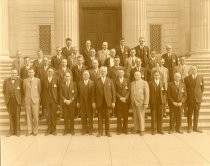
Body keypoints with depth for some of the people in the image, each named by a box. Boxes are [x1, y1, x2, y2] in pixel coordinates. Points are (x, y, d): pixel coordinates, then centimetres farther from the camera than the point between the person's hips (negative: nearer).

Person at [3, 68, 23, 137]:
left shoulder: (20, 81, -3)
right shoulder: (6, 81, 3)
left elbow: (22, 91, 2)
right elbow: (4, 91, 10)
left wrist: (20, 99, -1)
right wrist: (6, 99, 6)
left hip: (17, 101, -2)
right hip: (9, 101, 2)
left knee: (17, 116, 1)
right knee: (11, 116, 6)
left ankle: (17, 131, 10)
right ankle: (11, 131, 13)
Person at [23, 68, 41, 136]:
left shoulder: (37, 80, 2)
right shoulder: (25, 80, 6)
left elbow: (39, 90, 10)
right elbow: (24, 90, 15)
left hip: (35, 100, -1)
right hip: (27, 100, 2)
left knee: (36, 116, -3)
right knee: (28, 116, 4)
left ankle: (35, 130, 9)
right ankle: (29, 130, 13)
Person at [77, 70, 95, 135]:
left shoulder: (92, 83, 2)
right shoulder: (80, 83, 10)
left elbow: (93, 93, -4)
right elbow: (78, 93, 6)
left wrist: (93, 102, -10)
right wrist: (78, 102, 1)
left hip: (89, 102, -2)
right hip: (82, 102, 2)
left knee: (90, 116, 3)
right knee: (83, 116, 5)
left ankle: (90, 130, 12)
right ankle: (84, 129, 14)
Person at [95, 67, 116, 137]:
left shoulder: (110, 81, 9)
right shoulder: (97, 81, 6)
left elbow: (113, 92, 6)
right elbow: (95, 92, 3)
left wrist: (113, 102, -1)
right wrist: (94, 102, -2)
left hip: (108, 102, 0)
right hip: (99, 102, 0)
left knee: (107, 117, 3)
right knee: (100, 117, 3)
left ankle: (107, 132, 13)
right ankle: (100, 132, 11)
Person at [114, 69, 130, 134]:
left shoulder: (127, 81, 9)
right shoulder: (115, 81, 5)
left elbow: (129, 90, 4)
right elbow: (115, 91, 0)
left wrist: (125, 98, -9)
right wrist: (120, 98, -9)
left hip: (126, 101, 1)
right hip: (118, 101, -1)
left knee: (125, 116, 2)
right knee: (119, 116, 0)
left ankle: (125, 129, 10)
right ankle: (119, 130, 6)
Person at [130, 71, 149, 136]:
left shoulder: (144, 83, -4)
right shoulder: (132, 83, 12)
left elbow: (147, 94, -9)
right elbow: (131, 93, 13)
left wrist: (146, 103, -15)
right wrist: (131, 102, 7)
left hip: (141, 103, -5)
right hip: (133, 103, 5)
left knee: (141, 117, -1)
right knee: (135, 117, 8)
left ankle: (142, 130, 7)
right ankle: (136, 129, 17)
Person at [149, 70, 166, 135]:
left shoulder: (162, 83, 11)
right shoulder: (150, 83, -1)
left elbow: (164, 92, 14)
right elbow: (149, 92, -5)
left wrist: (163, 98, 1)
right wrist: (150, 100, -11)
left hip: (160, 101, 3)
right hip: (153, 102, -3)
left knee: (160, 115, 6)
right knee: (153, 115, 1)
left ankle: (159, 129, 15)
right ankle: (154, 130, 8)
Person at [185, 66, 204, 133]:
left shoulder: (201, 77, 6)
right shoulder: (187, 78, 0)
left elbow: (202, 87, 10)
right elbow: (186, 88, 3)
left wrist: (200, 95, 4)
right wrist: (187, 96, -2)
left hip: (198, 98, 2)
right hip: (190, 99, -2)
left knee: (196, 114, 8)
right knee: (190, 114, 4)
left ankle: (195, 127, 16)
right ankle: (189, 128, 10)